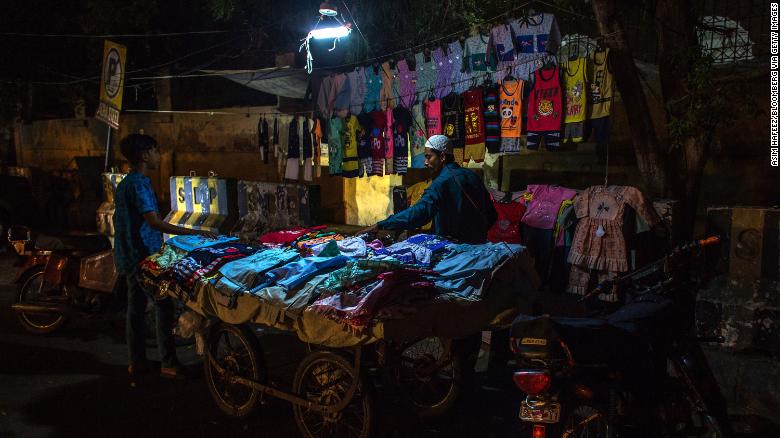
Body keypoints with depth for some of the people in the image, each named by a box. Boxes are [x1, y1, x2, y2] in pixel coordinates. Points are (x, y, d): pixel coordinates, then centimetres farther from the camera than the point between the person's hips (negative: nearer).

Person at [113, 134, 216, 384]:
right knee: (164, 307, -2)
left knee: (136, 308, 13)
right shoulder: (139, 184, -18)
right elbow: (155, 222, -26)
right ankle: (168, 364, 4)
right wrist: (195, 232, -26)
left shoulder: (126, 183, 13)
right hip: (144, 257, -10)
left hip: (129, 257, 10)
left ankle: (137, 364, 20)